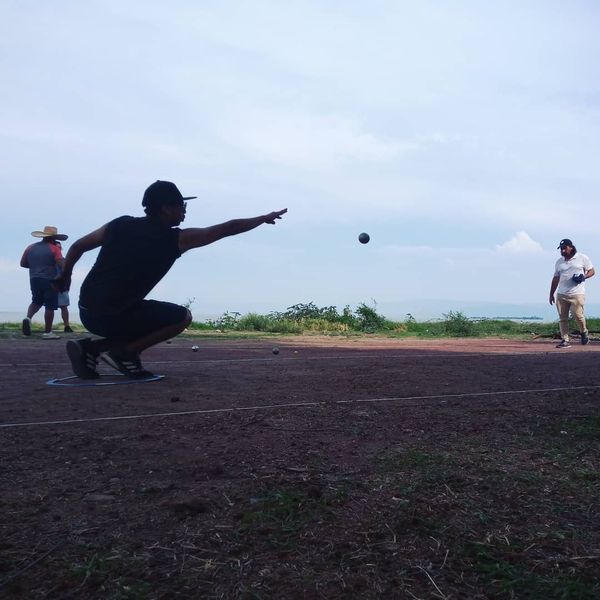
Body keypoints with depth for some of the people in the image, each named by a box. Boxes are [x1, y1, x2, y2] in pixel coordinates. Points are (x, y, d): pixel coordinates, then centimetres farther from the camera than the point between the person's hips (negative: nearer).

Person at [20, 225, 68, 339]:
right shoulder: (54, 248, -7)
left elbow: (23, 264, 13)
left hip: (34, 279, 5)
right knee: (50, 306, 1)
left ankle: (28, 318, -2)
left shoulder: (30, 247, 9)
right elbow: (61, 265, -18)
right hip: (50, 280, -5)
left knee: (36, 301, 25)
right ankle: (47, 332, 1)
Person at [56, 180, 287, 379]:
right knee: (182, 317, 9)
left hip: (86, 313, 6)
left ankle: (91, 348, 13)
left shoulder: (120, 224, 8)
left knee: (145, 316, 30)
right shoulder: (176, 238, -5)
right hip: (115, 317, -6)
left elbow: (77, 246, 15)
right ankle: (122, 352, -1)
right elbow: (228, 228, 3)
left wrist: (64, 276, 31)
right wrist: (264, 218, 15)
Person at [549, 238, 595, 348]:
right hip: (561, 294, 4)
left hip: (577, 294, -4)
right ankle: (565, 340, 5)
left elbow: (592, 271, 6)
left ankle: (584, 332, 18)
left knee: (578, 315, -11)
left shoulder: (582, 258, 3)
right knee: (563, 318, 1)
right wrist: (551, 294, 16)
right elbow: (556, 278, 18)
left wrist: (584, 277, -15)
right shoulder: (559, 262, 14)